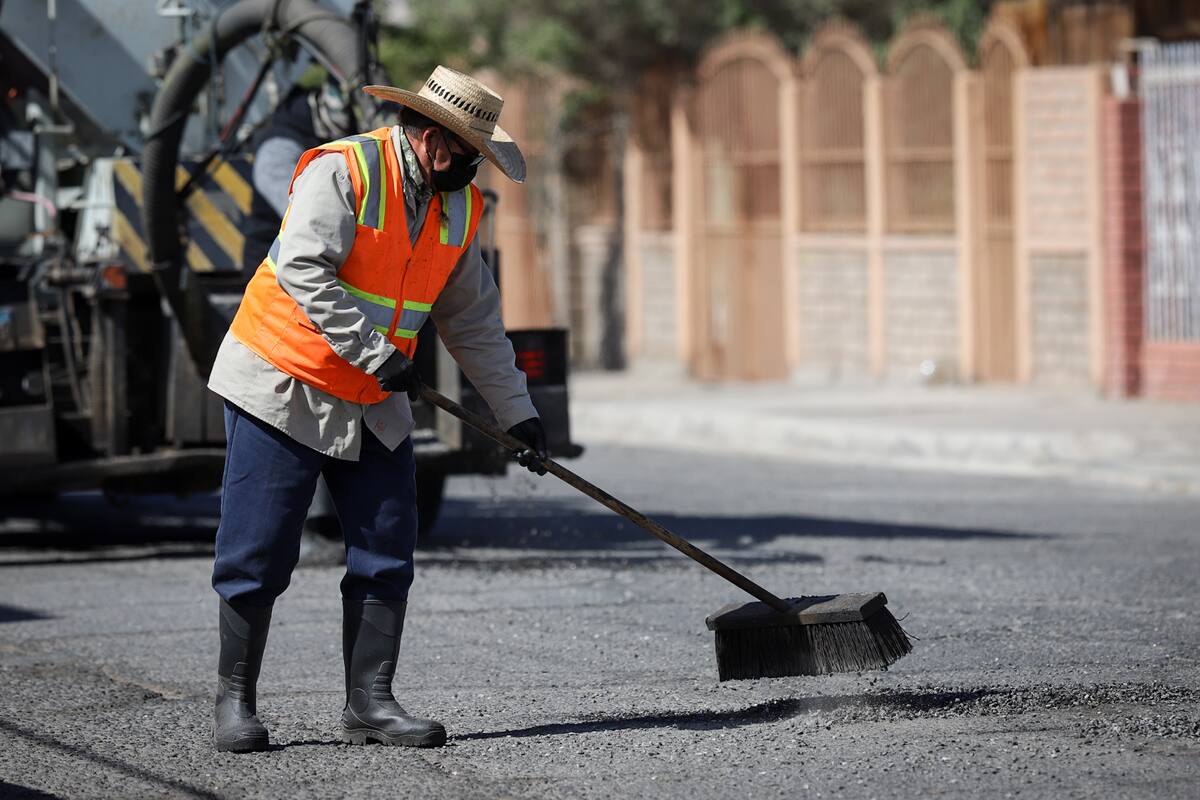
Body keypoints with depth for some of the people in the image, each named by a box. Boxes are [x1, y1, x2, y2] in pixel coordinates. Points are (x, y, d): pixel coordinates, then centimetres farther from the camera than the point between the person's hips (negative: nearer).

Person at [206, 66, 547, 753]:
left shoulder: (458, 206, 5)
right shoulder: (342, 172, -17)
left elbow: (474, 320, 13)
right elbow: (303, 271, -27)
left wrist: (518, 411, 10)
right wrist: (375, 353, -29)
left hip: (375, 404, 7)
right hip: (283, 387, -7)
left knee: (387, 556, 0)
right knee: (258, 554, -3)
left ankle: (370, 702, 6)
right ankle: (235, 701, 8)